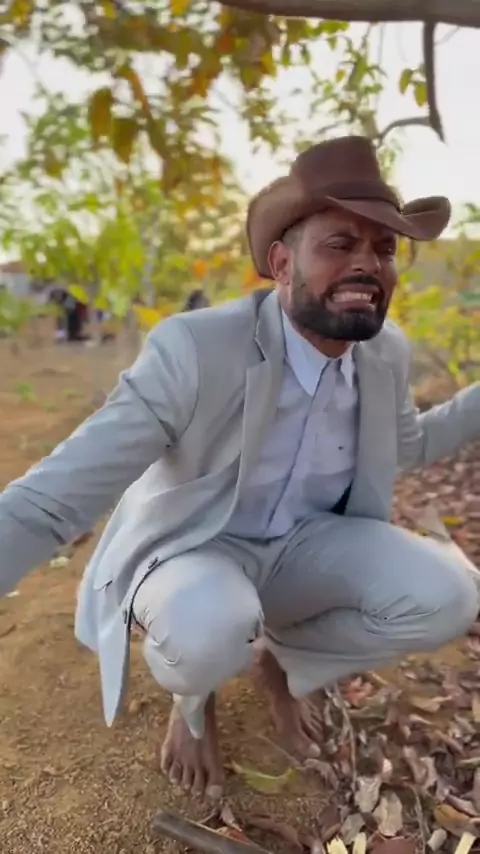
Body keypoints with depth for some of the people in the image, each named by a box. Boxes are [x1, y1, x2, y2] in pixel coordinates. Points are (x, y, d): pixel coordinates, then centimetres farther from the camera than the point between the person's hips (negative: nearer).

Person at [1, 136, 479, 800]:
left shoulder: (389, 351, -9)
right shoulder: (194, 351, -29)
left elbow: (403, 447, 13)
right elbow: (54, 497, -31)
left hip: (307, 545, 5)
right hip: (194, 553, -4)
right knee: (210, 629, -38)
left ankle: (282, 660, 12)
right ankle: (193, 694, 4)